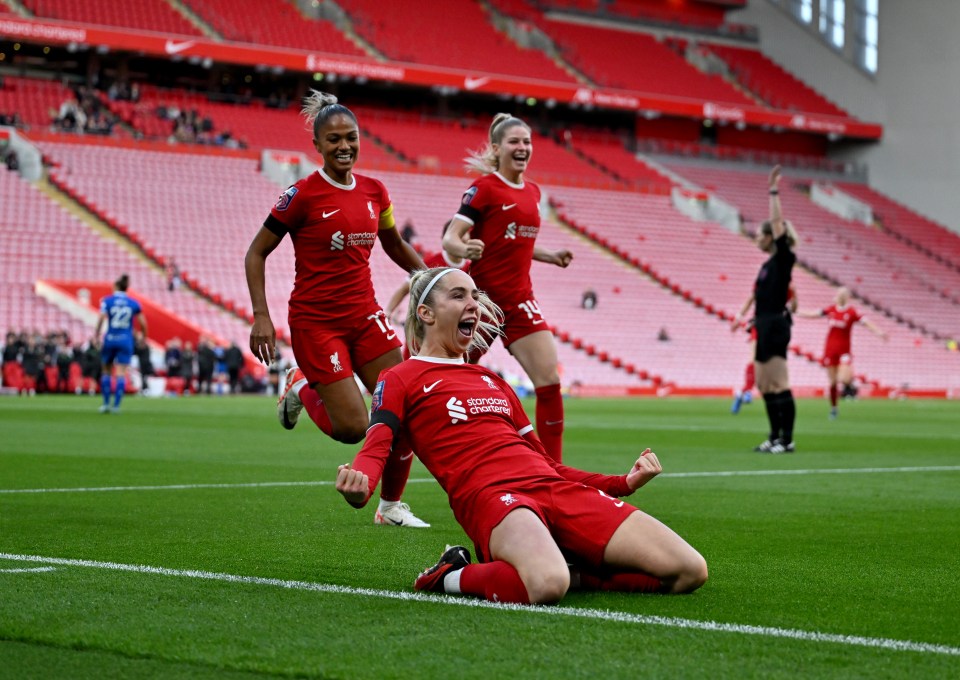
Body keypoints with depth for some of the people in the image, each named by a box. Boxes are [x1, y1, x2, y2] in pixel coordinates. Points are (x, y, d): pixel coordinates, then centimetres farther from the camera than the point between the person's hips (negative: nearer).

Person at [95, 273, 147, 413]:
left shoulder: (107, 301, 0)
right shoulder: (134, 303, 4)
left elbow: (101, 319, -12)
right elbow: (143, 324, 4)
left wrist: (97, 337, -10)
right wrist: (143, 338, 18)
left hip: (110, 339, 0)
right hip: (126, 341, 0)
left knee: (106, 371, 14)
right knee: (121, 374, -2)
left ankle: (106, 403, 10)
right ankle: (116, 405, -10)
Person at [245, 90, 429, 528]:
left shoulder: (374, 191, 5)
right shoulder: (303, 195, -11)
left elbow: (395, 246, 22)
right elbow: (256, 253, -7)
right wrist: (261, 316, -15)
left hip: (364, 315, 6)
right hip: (315, 320, -5)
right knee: (352, 428, -10)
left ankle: (392, 507, 17)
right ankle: (301, 388, 22)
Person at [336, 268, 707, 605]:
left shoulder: (494, 381, 31)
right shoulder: (400, 380, 12)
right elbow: (376, 448, -5)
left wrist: (624, 483, 25)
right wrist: (358, 486, -30)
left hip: (558, 488, 6)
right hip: (489, 495, -6)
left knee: (689, 571, -11)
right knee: (546, 586, -41)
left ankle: (569, 571, 2)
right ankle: (451, 577, -11)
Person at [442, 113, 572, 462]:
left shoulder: (532, 192, 12)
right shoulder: (484, 188, -8)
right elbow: (450, 239, -15)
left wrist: (550, 256, 14)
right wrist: (464, 249, -36)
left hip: (519, 300, 6)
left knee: (549, 382, -5)